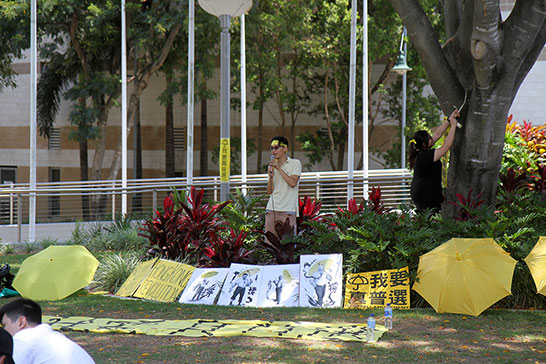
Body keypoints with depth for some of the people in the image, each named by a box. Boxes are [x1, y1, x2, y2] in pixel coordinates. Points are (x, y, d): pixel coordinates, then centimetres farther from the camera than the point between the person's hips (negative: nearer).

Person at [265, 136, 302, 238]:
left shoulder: (295, 163, 3)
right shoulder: (272, 166, 17)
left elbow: (293, 183, -12)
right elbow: (269, 191, 14)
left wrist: (279, 168, -10)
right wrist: (271, 176, -2)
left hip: (287, 210, -5)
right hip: (272, 209, 5)